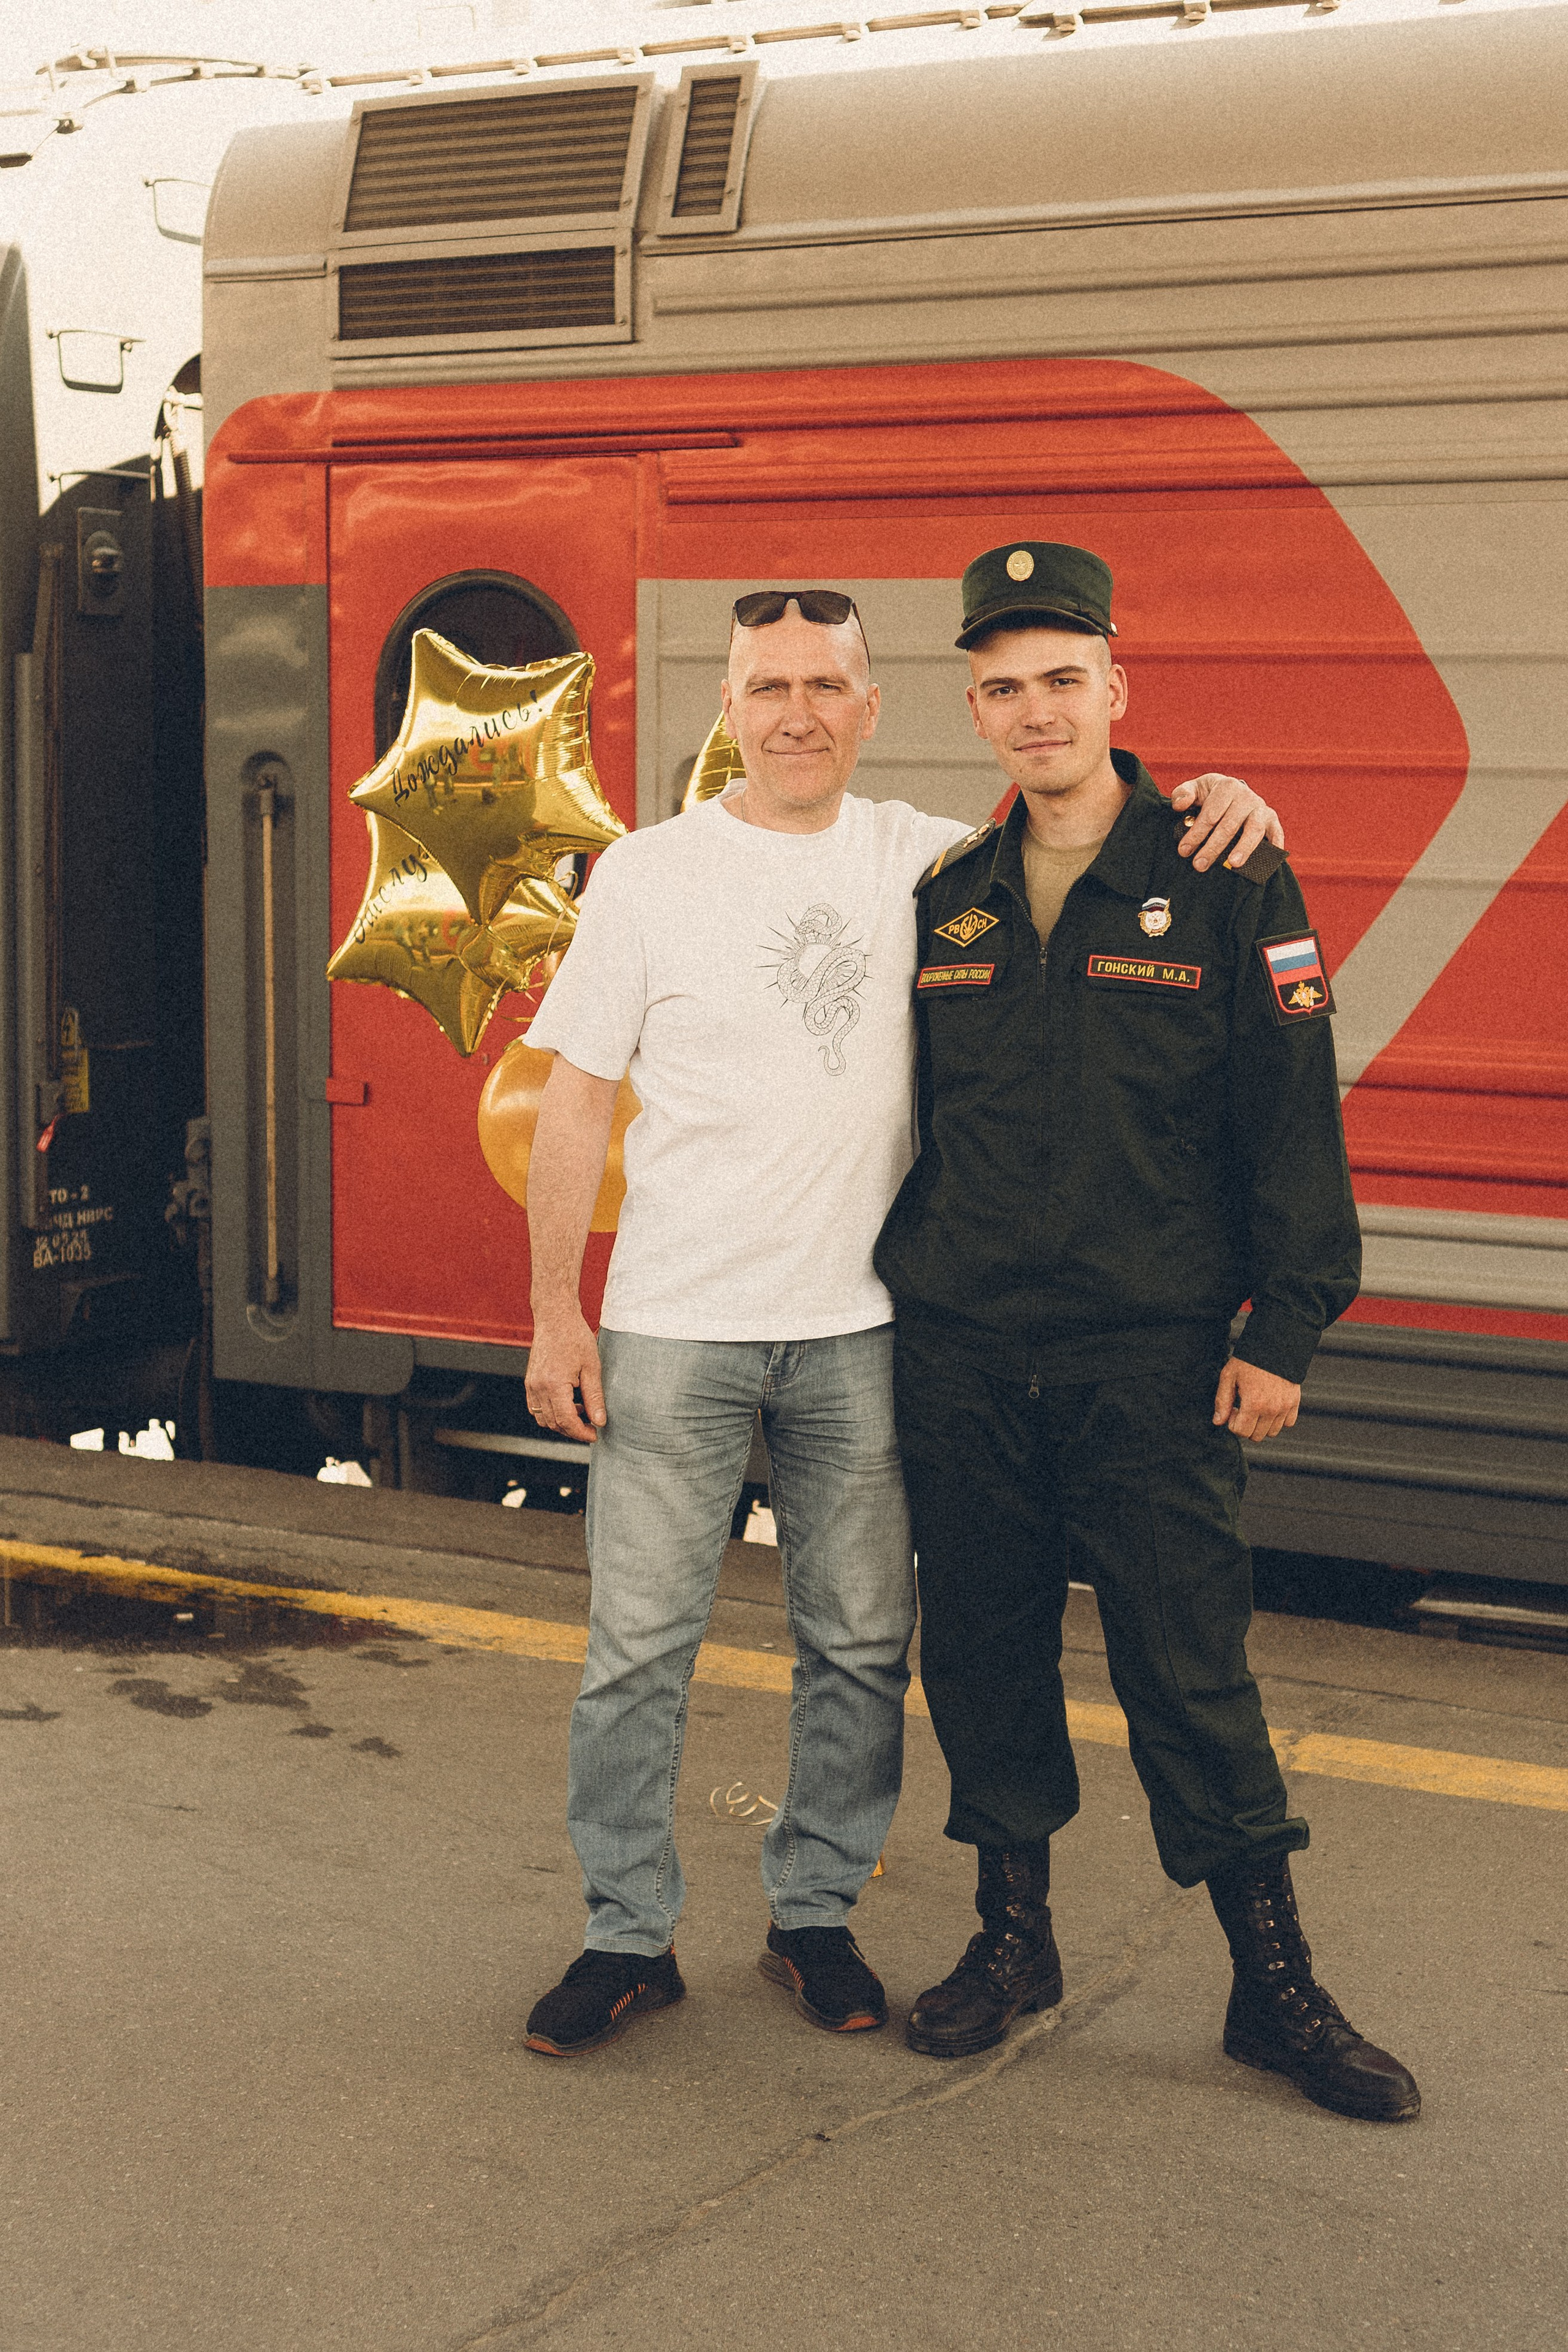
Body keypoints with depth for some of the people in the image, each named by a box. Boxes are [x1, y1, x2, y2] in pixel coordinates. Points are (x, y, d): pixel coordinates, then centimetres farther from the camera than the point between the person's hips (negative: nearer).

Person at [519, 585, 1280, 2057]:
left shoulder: (923, 861, 6)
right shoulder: (645, 875, 1)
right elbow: (574, 1105, 3)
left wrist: (1206, 797, -9)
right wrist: (555, 1314, -2)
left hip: (857, 1328, 2)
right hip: (673, 1328, -2)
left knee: (861, 1644, 9)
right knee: (638, 1645, 0)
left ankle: (813, 1916, 25)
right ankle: (627, 1937, 15)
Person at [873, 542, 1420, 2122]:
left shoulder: (1229, 887, -3)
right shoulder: (946, 900, 10)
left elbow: (1291, 1119, -4)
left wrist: (1282, 1330, -8)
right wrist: (895, 1281, 16)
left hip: (1150, 1356, -4)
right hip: (958, 1354, 4)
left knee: (1188, 1668, -2)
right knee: (983, 1655, 10)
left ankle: (1275, 1988, 10)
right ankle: (1013, 1937, 27)